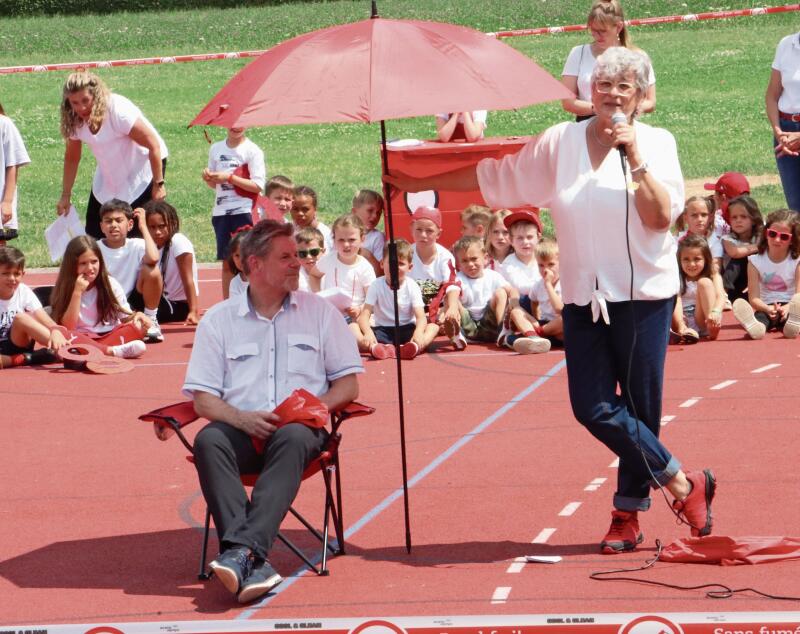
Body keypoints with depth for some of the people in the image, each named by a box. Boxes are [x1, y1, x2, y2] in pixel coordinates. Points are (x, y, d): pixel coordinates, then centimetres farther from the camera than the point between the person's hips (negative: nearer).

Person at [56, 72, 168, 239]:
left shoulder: (120, 112, -30)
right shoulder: (74, 121, -11)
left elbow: (153, 145, -24)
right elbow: (72, 158, 3)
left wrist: (158, 184, -21)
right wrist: (65, 196, 3)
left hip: (144, 167, -6)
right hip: (108, 178, 6)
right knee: (93, 234, 2)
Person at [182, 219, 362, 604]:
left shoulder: (320, 312, 15)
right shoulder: (218, 320, 14)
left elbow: (348, 385, 12)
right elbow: (203, 398, 7)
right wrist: (242, 418, -14)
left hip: (302, 429, -1)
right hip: (242, 429, 1)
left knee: (293, 437, -37)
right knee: (209, 440, -34)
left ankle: (242, 550, -50)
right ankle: (253, 562, -46)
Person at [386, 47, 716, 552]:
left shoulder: (656, 143, 0)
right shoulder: (559, 143, 7)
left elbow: (662, 216, -11)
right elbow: (493, 175, 13)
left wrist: (635, 157, -16)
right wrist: (417, 183, 14)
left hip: (643, 296, -3)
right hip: (585, 297, 3)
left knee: (639, 408, -2)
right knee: (593, 407, -5)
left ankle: (629, 514, 14)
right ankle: (684, 485, 7)